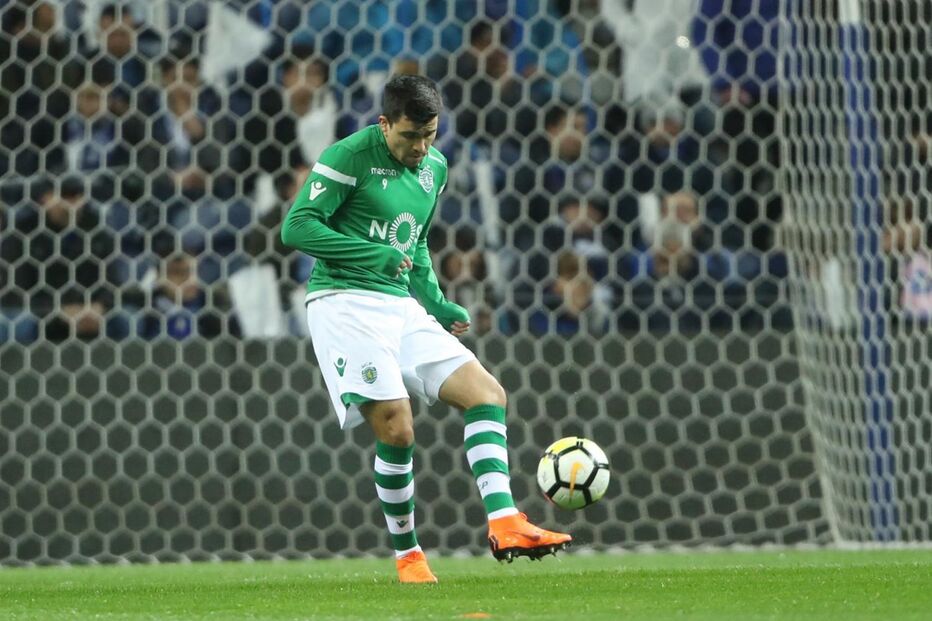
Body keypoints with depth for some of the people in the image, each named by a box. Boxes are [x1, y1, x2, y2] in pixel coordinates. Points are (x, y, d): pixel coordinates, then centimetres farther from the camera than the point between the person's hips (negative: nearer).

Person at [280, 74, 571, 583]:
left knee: (486, 393, -8)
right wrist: (375, 255, -18)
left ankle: (503, 524, -17)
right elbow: (296, 227, -13)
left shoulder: (434, 167, 15)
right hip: (346, 303, -7)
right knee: (397, 430, -17)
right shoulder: (349, 157, -9)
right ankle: (406, 555, 1)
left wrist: (436, 303, 14)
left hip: (403, 307, 7)